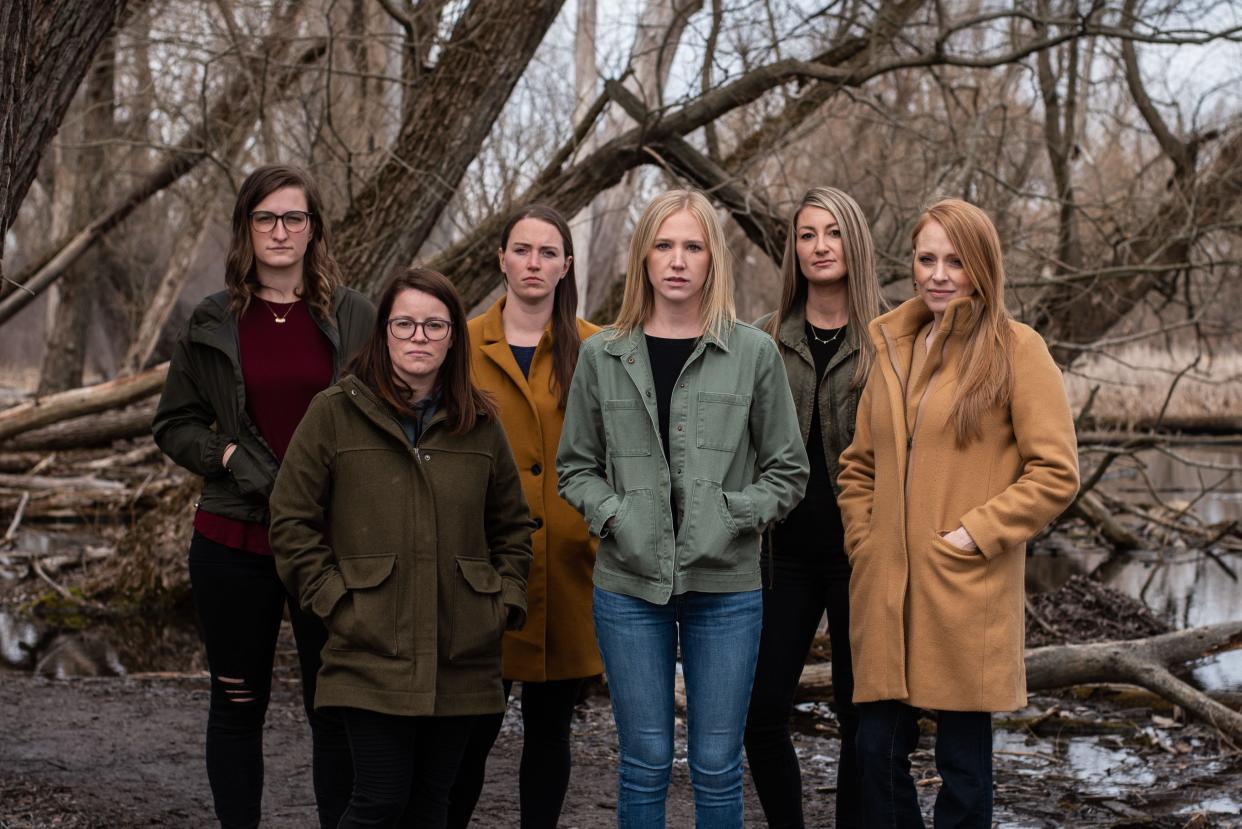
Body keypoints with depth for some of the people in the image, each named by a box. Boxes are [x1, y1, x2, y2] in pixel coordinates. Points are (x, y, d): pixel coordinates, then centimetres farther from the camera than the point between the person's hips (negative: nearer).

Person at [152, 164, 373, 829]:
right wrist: (229, 457, -7)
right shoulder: (212, 324, 6)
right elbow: (173, 424, 11)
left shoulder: (352, 318, 3)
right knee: (237, 705, 11)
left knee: (335, 709, 3)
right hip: (234, 542, 1)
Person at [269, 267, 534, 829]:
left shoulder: (480, 423, 10)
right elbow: (292, 520, 0)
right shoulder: (335, 413, -1)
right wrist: (333, 601, -7)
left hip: (461, 657, 4)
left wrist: (505, 602, 7)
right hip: (373, 656, -4)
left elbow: (512, 526, 19)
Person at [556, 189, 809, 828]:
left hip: (725, 586, -1)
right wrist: (613, 516, -7)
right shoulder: (603, 355, 4)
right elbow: (576, 465, 10)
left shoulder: (754, 354, 1)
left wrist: (734, 516, -10)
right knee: (645, 763, 8)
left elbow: (787, 470, 5)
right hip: (630, 584, 1)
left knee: (717, 768, 6)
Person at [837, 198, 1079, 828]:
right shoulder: (892, 345, 13)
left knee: (962, 769, 5)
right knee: (876, 753, 7)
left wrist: (973, 534, -13)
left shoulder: (1015, 349, -3)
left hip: (966, 594, -5)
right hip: (885, 592, 5)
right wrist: (863, 540, 8)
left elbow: (1055, 473, -7)